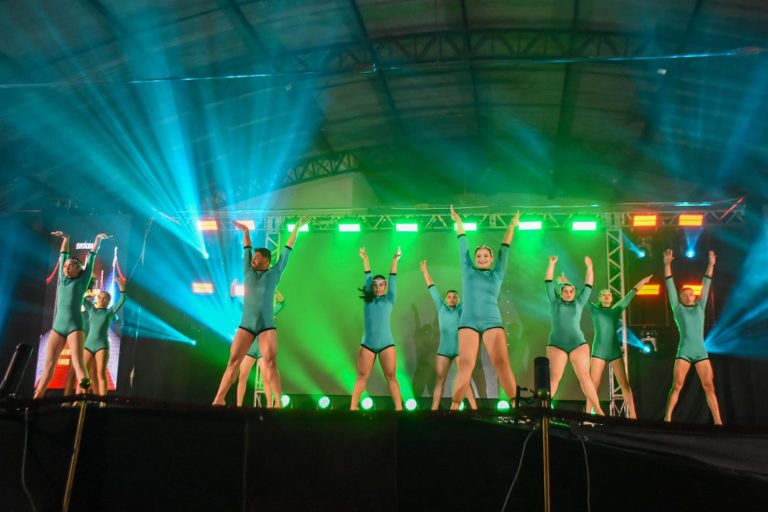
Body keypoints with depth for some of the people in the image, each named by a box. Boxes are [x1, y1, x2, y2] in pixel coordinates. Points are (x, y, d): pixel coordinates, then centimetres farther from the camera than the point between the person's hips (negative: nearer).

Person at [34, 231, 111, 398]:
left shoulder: (82, 280, 7)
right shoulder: (62, 279, 16)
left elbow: (91, 257, 6)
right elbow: (63, 256, 24)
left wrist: (98, 239, 6)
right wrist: (65, 239, 30)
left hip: (75, 326, -4)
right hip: (58, 326, 4)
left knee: (77, 361, -20)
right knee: (49, 364, 0)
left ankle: (84, 396, -36)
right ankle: (36, 399, -1)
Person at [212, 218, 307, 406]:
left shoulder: (274, 273, 9)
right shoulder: (248, 272, 15)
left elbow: (288, 248, 12)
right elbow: (247, 248, 24)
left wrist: (297, 227, 15)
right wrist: (246, 232, 28)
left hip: (267, 325, -3)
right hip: (246, 324, 3)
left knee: (270, 363, -13)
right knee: (233, 361, -5)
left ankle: (278, 403, -17)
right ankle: (218, 401, -6)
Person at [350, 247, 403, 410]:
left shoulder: (388, 300, 8)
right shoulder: (368, 300, 12)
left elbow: (392, 279, 3)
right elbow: (367, 277, 11)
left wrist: (395, 260, -2)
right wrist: (365, 259, 12)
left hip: (386, 344, -2)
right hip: (367, 344, 2)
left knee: (391, 377, -4)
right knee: (361, 377, -1)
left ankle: (399, 409, -8)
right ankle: (353, 408, -5)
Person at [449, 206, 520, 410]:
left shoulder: (497, 274, 13)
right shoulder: (468, 271, 14)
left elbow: (504, 249, 13)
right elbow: (462, 246, 16)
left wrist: (511, 226, 14)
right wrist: (459, 223, 20)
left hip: (492, 323, 0)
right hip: (468, 323, 0)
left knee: (502, 363, -12)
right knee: (465, 365, -9)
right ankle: (454, 408, -11)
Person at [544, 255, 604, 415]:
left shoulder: (579, 303, 15)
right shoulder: (555, 302, 13)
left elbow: (588, 285, 15)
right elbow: (548, 282, 12)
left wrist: (589, 267, 11)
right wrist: (552, 264, 11)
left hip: (578, 343, 1)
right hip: (556, 344, -1)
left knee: (584, 377, -6)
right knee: (553, 378, -10)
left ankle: (599, 412, -9)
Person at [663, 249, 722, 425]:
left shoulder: (700, 307, 15)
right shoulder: (678, 308, 8)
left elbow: (706, 284, 15)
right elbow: (670, 285, 5)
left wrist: (711, 264, 13)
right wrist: (667, 264, 0)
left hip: (701, 352, 3)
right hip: (684, 352, -3)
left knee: (709, 387, -2)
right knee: (676, 386, -9)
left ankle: (718, 422, -3)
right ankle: (667, 418, -9)